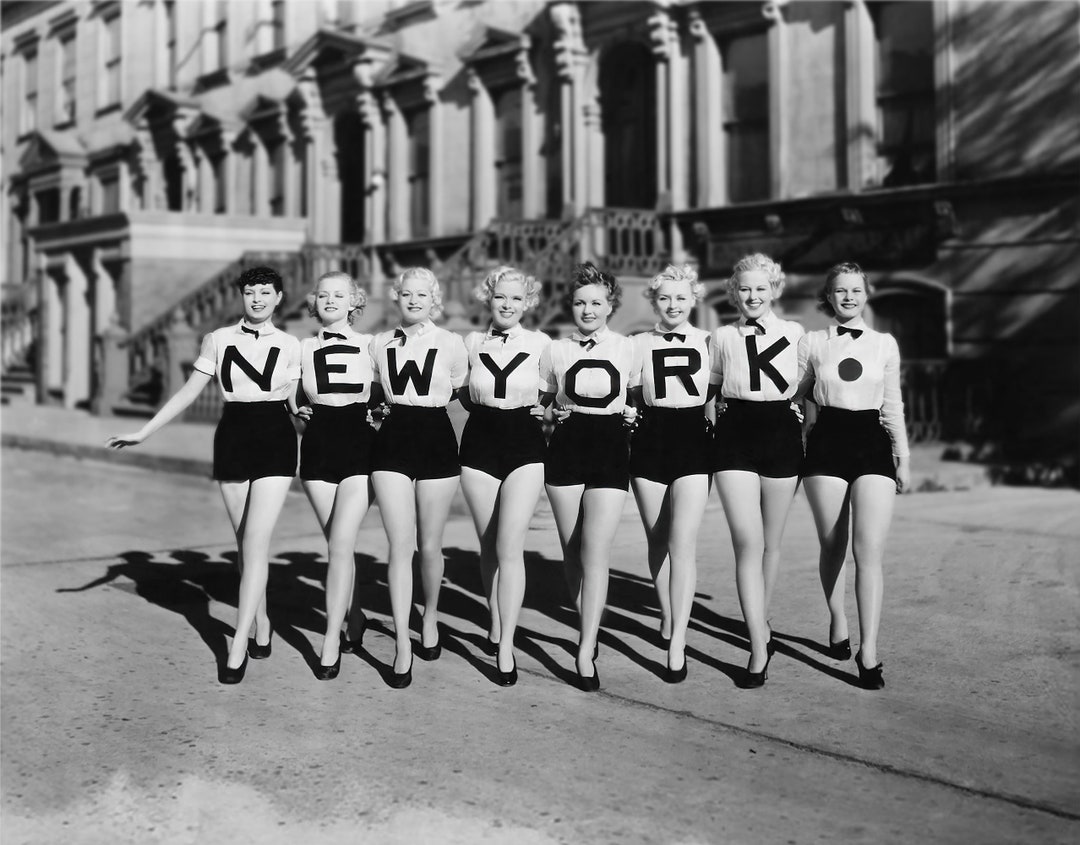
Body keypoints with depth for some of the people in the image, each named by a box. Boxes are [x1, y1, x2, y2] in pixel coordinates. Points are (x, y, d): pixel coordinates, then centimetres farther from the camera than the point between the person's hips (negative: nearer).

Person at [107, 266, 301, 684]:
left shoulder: (289, 345, 4)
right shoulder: (218, 340, 6)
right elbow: (189, 392, 10)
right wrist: (143, 432, 7)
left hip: (275, 439, -2)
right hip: (232, 438, 2)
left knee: (255, 542, -11)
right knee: (245, 543, 7)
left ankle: (238, 645, -11)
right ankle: (261, 624, 23)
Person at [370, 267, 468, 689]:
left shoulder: (451, 344, -1)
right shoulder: (379, 344, 7)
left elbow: (460, 394, 10)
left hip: (436, 439, -1)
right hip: (393, 440, 1)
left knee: (429, 545, 7)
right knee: (400, 546, -6)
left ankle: (430, 618, 34)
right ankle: (402, 645, -4)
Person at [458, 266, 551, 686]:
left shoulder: (541, 344, -1)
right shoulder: (472, 343, 6)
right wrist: (476, 401, 0)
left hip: (525, 446, -3)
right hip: (480, 443, 3)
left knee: (510, 546, -12)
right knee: (488, 546, 11)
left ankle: (505, 647, -9)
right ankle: (496, 623, 32)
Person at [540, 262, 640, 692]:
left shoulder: (628, 349, 4)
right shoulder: (556, 350, 7)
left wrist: (633, 412, 1)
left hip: (610, 448, -2)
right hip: (566, 447, 2)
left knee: (595, 552, -11)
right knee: (572, 553, 7)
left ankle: (586, 652, -9)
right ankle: (589, 627, 28)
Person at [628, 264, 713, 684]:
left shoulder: (710, 342, 5)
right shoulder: (639, 344, 7)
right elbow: (629, 398, 14)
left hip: (694, 443, -2)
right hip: (650, 443, 2)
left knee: (683, 543, -11)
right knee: (657, 540, 12)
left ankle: (677, 645, -9)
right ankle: (667, 614, 35)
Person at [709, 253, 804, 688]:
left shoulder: (795, 334, 6)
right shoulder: (722, 337, 8)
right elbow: (708, 390, 18)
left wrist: (808, 441, 9)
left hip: (781, 436, 1)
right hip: (735, 438, 0)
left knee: (771, 542, 11)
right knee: (747, 542, -10)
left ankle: (760, 619, 34)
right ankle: (759, 645, -10)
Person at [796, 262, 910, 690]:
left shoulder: (885, 344, 10)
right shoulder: (812, 343, 7)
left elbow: (892, 404, 14)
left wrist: (903, 455, 11)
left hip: (873, 444, 0)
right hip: (826, 442, 0)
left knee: (869, 550, -10)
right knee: (832, 546, 7)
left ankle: (869, 651, -10)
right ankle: (837, 623, 31)